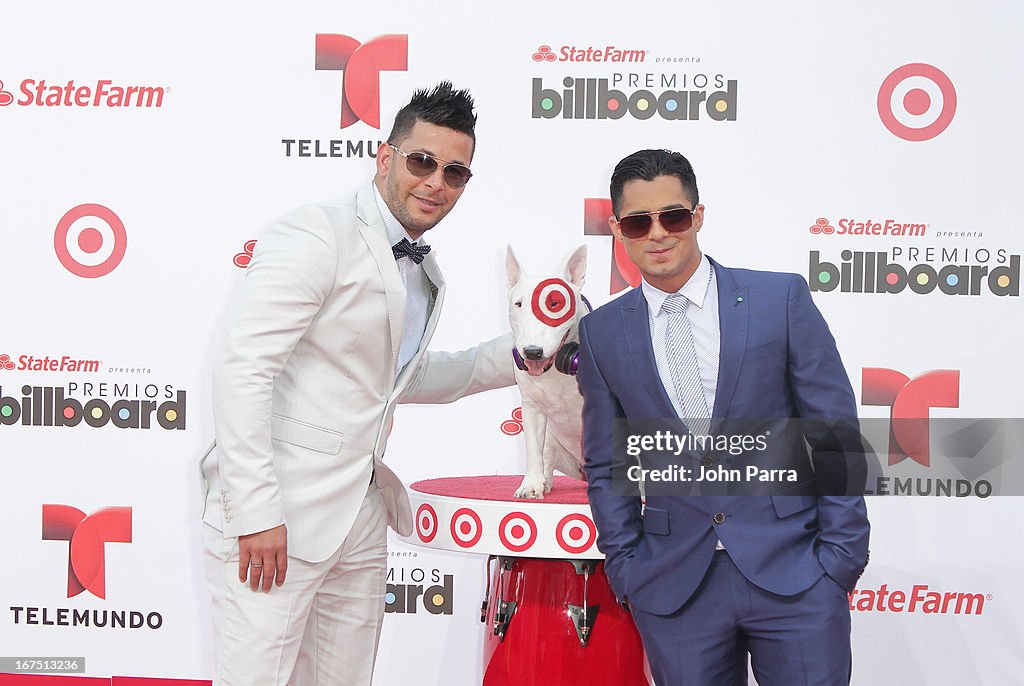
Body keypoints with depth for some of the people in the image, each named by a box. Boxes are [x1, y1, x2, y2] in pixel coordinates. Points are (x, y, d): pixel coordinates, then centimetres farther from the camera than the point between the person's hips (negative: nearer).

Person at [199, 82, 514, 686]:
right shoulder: (317, 236, -12)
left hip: (360, 522, 8)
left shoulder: (425, 272, 15)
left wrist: (511, 357, 19)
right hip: (274, 520, -8)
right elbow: (243, 372, -18)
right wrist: (257, 512, -22)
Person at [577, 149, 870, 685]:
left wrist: (840, 555, -3)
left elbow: (836, 436, 1)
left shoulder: (782, 298, 0)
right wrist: (626, 573, 5)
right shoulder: (601, 332, 5)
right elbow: (606, 468, 11)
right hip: (674, 588, 2)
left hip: (793, 573, -1)